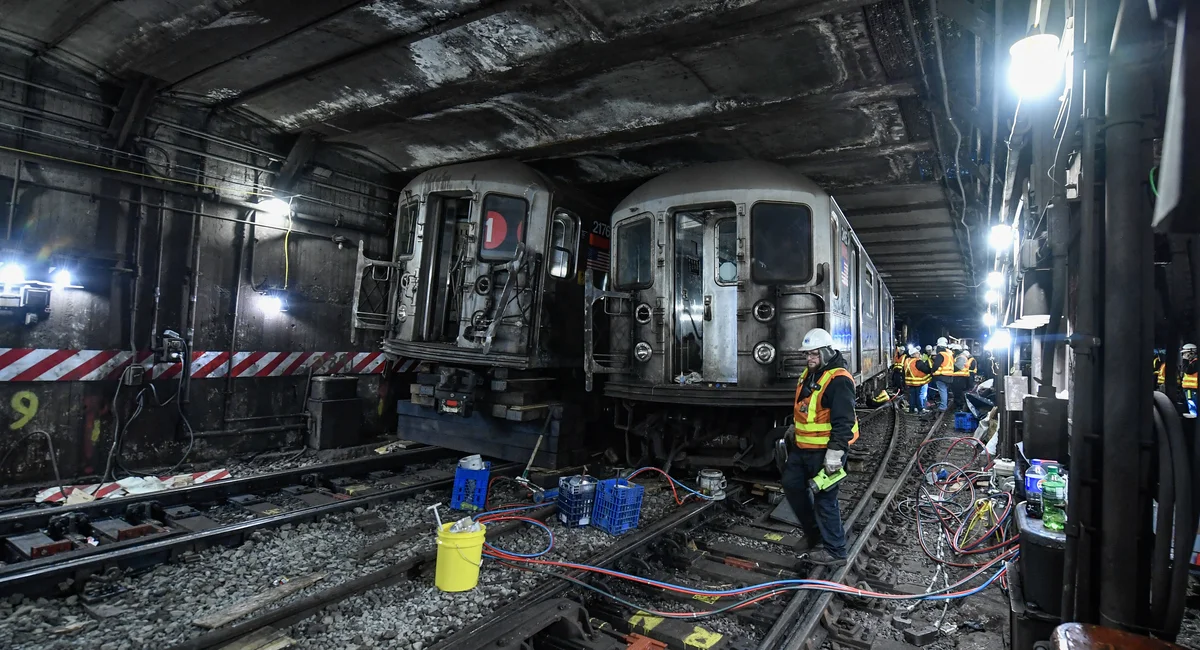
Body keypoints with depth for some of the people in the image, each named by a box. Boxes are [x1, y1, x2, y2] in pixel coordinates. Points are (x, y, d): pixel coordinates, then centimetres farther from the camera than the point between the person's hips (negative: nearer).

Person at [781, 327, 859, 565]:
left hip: (824, 450, -10)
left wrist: (835, 452, -25)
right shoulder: (808, 374, 11)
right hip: (802, 447, 10)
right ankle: (814, 533, 34)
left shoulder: (838, 380, -19)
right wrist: (794, 430, 28)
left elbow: (843, 421, -23)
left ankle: (835, 550, 17)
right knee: (792, 485, 17)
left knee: (824, 498, 0)